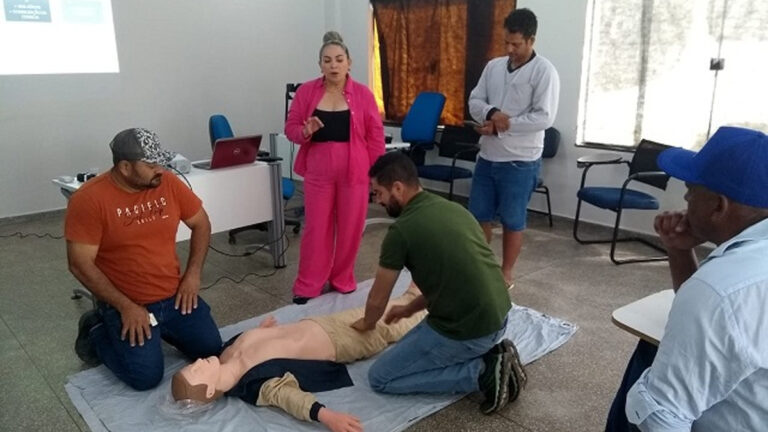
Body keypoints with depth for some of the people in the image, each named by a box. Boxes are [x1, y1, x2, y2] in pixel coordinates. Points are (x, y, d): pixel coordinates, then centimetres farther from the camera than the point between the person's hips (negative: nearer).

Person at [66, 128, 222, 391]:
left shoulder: (168, 183, -5)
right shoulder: (89, 199, -17)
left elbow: (201, 224, 7)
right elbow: (80, 265, -17)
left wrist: (192, 274, -3)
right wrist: (126, 307, -18)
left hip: (174, 297, 5)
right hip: (126, 304, -4)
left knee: (213, 351, 1)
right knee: (147, 377, -13)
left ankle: (157, 330, 26)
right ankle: (97, 335, 15)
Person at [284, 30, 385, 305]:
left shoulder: (363, 94, -2)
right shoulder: (306, 91, 0)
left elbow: (375, 137, 0)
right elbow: (290, 128, 3)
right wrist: (305, 131, -19)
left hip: (354, 172, 0)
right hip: (318, 172, 0)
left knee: (350, 228, 8)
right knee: (316, 228, 6)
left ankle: (343, 282, 27)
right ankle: (307, 286, 19)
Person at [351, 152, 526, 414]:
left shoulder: (402, 229, -14)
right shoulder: (452, 208, 10)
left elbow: (377, 299, -1)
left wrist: (367, 324, 22)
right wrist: (410, 308, 29)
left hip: (466, 330, -9)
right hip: (497, 317, 9)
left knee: (381, 378, 6)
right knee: (411, 348, 30)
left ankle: (482, 372, -2)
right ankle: (489, 355, 12)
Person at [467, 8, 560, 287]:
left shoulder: (544, 71, -10)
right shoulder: (493, 66, 8)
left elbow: (544, 117, -18)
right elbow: (474, 101, 6)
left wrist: (500, 127, -17)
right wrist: (491, 113, -17)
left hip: (520, 161, -6)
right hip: (487, 157, 6)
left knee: (512, 221, 6)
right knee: (479, 215, 13)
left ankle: (506, 273, 23)